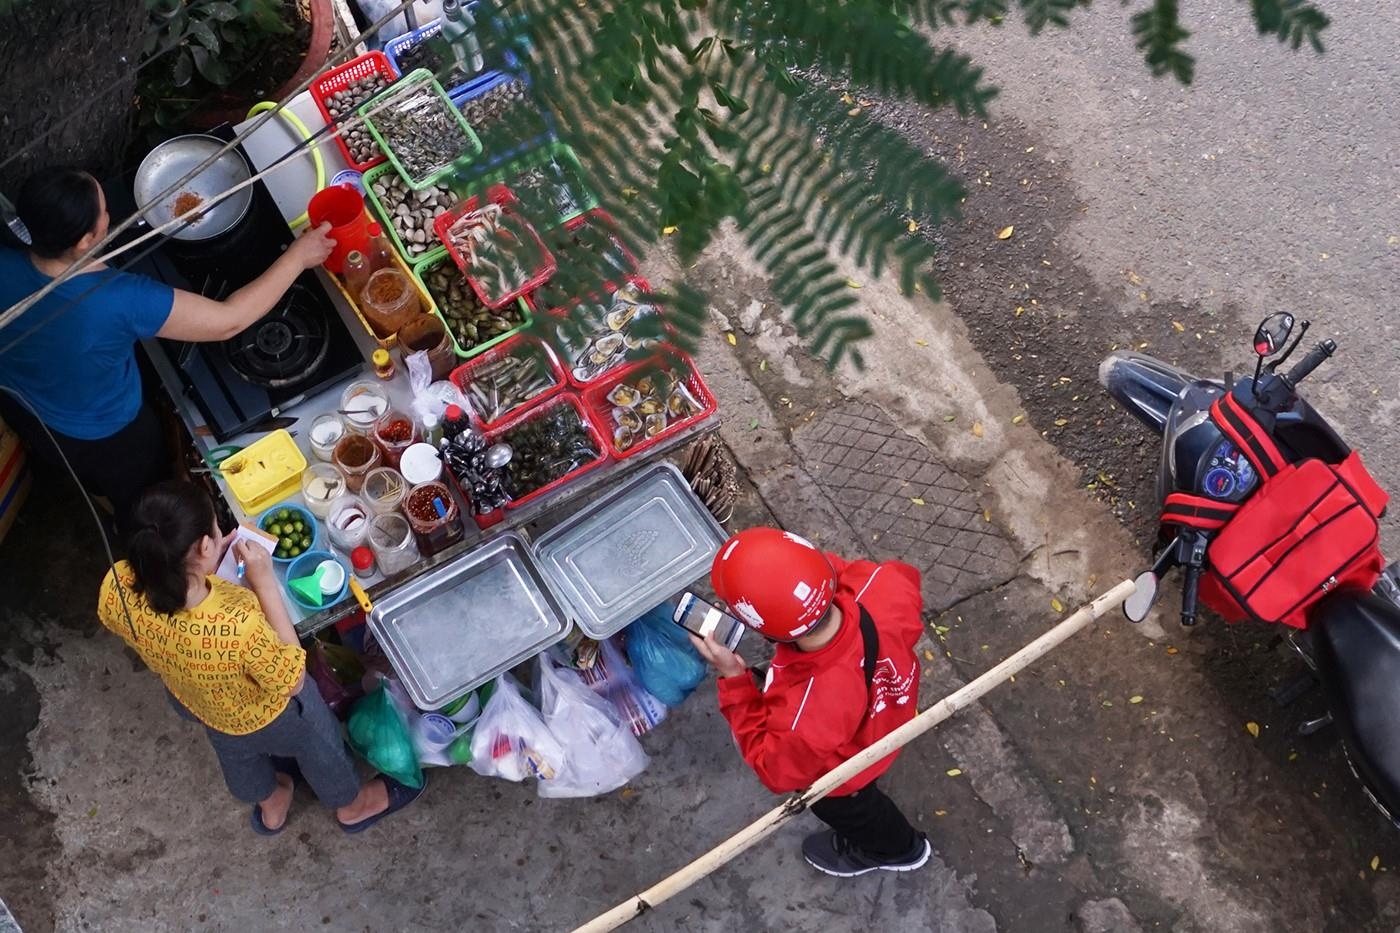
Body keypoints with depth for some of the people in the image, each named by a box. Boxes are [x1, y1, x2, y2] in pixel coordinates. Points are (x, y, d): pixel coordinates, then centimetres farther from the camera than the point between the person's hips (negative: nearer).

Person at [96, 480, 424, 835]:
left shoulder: (116, 589, -33)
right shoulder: (238, 626, -49)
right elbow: (292, 681, -28)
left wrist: (210, 564, -15)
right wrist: (264, 582, -33)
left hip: (193, 702, 5)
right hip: (268, 716, -4)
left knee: (237, 750, 38)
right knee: (315, 745, 30)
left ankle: (270, 806, 69)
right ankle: (353, 805, 61)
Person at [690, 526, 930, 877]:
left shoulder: (806, 716, -51)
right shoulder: (884, 585, -40)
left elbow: (775, 769, -26)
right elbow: (906, 578, -11)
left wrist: (733, 678, -30)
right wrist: (833, 569, -16)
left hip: (843, 768, -5)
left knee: (842, 806, 33)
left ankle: (895, 849, 65)